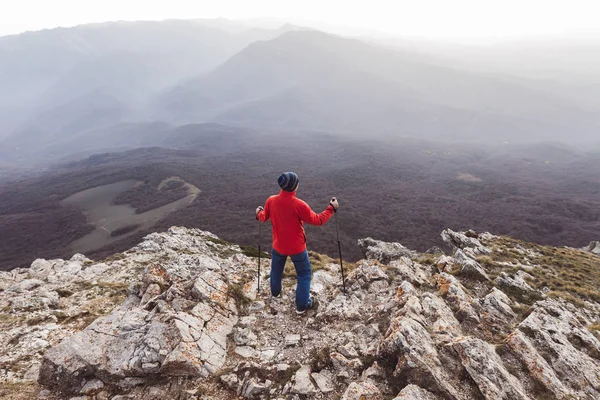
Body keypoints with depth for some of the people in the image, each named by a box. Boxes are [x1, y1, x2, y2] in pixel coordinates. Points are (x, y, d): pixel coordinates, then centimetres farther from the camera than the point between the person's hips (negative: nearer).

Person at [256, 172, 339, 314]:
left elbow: (263, 218, 6)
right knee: (304, 274, 15)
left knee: (276, 269, 30)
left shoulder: (271, 201, -12)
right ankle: (302, 305, 22)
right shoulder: (299, 204, -28)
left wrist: (258, 213, 29)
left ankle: (275, 292, 54)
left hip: (278, 245, 5)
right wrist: (331, 208, -9)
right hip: (297, 247, -5)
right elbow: (317, 220, -21)